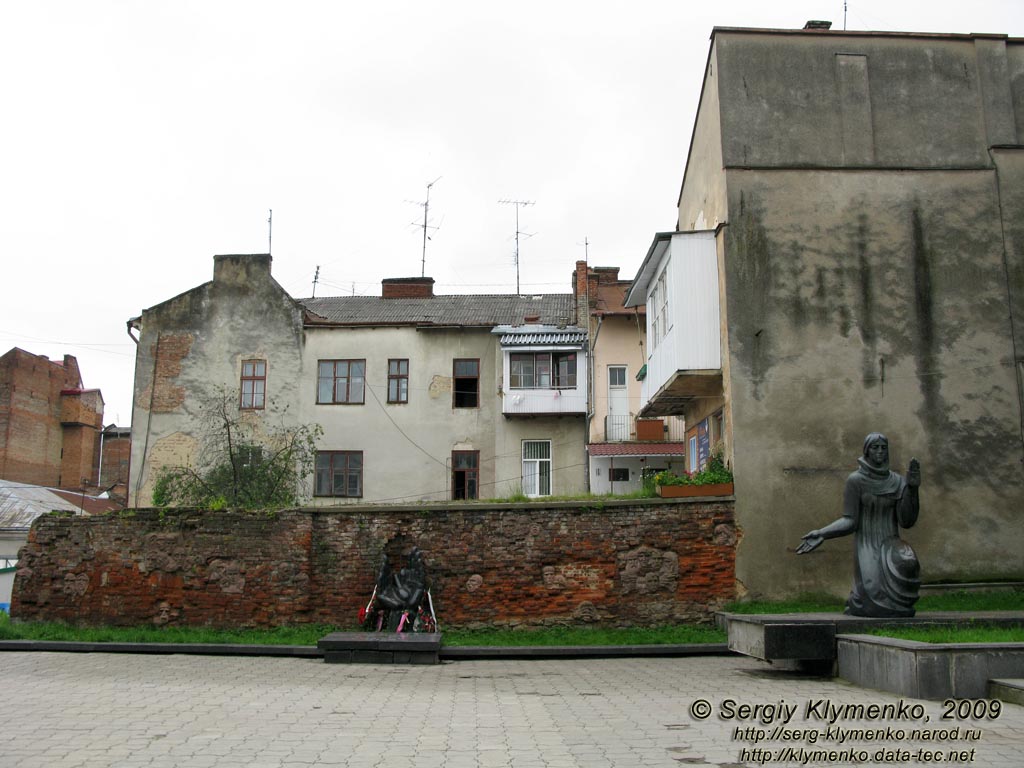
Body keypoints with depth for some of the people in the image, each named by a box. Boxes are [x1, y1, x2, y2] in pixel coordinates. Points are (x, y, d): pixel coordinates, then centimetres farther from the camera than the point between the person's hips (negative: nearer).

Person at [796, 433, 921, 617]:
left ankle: (899, 601, -1)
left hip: (891, 546, 4)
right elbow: (849, 521, -8)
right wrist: (821, 533, -23)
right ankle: (855, 600, 13)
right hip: (867, 548, -4)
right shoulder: (855, 480, -5)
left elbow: (906, 521, -2)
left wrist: (912, 488, -11)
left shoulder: (897, 482, 5)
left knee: (906, 562, -32)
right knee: (875, 604, -23)